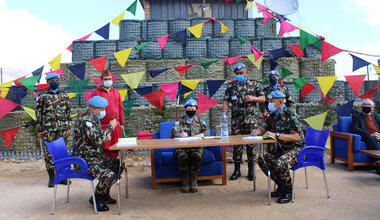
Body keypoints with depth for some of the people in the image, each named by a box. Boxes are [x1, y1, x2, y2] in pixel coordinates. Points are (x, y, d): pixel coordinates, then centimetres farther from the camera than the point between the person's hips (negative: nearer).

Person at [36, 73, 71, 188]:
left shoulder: (64, 96, 11)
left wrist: (69, 127, 7)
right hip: (47, 129, -2)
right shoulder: (42, 96, 4)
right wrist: (39, 130, -2)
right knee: (48, 153, 1)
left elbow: (68, 112, 12)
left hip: (63, 129, 2)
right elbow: (38, 113, 3)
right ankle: (51, 177, 13)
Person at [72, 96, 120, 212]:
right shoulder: (85, 121, -22)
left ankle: (104, 193, 21)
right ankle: (96, 198, 2)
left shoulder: (94, 119, 10)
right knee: (109, 175, -25)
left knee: (118, 165, 12)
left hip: (96, 155, 10)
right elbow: (98, 140, -30)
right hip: (85, 160, -10)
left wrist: (106, 136, 3)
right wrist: (110, 127, -18)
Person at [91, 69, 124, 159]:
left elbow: (120, 109, 15)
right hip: (102, 126, -4)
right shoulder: (96, 93, 0)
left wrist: (122, 124, 13)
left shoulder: (116, 93, 13)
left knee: (115, 150, 9)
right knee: (104, 150, -1)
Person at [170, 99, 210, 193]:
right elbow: (173, 134, 0)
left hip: (196, 147, 1)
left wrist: (201, 134, -20)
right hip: (181, 147, 0)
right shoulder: (179, 122, 15)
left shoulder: (200, 122, 20)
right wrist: (180, 135, -24)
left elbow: (207, 132, 4)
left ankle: (193, 181, -17)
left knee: (196, 156, -34)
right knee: (182, 157, -34)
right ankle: (185, 181, -15)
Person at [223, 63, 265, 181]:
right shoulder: (231, 86, 13)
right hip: (236, 119, 1)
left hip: (251, 119, -1)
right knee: (236, 144, 2)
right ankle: (237, 170, 13)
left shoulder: (255, 84, 10)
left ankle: (251, 170, 12)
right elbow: (226, 102, 9)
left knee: (251, 143, -1)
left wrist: (253, 98, -11)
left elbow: (263, 99, 9)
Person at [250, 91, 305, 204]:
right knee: (263, 160, -8)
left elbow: (295, 137, -24)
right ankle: (281, 187, 8)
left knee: (280, 164, -32)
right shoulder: (273, 116, 6)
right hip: (282, 148, 8)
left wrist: (276, 135, -31)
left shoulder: (290, 115, -18)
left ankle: (288, 192, -6)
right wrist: (256, 132, -10)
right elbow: (262, 129, 14)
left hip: (296, 149, -8)